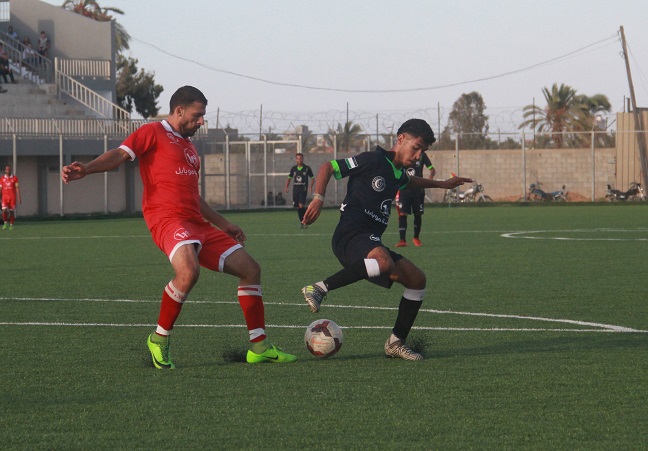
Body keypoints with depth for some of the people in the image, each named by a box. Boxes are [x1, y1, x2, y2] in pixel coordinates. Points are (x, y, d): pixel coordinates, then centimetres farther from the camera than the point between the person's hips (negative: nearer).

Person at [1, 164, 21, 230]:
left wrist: (19, 198, -7)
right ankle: (5, 222, 9)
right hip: (5, 197, 0)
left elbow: (17, 188, 0)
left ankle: (11, 224, 13)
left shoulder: (14, 178, 2)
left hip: (12, 197, 0)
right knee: (4, 211, -14)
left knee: (12, 211, 0)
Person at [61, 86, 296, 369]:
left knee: (250, 269, 7)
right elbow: (119, 155, -9)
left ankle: (259, 348, 13)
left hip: (197, 223, 9)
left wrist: (223, 224, 40)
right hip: (168, 218, -9)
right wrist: (85, 169, -27)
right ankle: (159, 339, -16)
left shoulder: (188, 147, 28)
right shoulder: (153, 133, 4)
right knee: (189, 270, -36)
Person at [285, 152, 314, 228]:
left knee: (301, 205, -17)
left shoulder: (307, 168, 0)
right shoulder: (293, 169, 8)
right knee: (298, 207, 5)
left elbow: (312, 178, 5)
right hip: (295, 189, 4)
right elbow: (289, 178, 16)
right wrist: (286, 187, 3)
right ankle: (301, 221, 18)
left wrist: (311, 187, -10)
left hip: (303, 189, -4)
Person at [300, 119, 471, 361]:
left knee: (417, 279, 6)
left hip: (371, 241, 9)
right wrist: (318, 198, -17)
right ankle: (319, 289, -30)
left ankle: (396, 342, 14)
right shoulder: (373, 160, -6)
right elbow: (328, 167, -5)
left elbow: (408, 181, 50)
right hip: (350, 234, -9)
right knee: (384, 262, -39)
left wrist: (441, 184, 56)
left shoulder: (398, 173, 22)